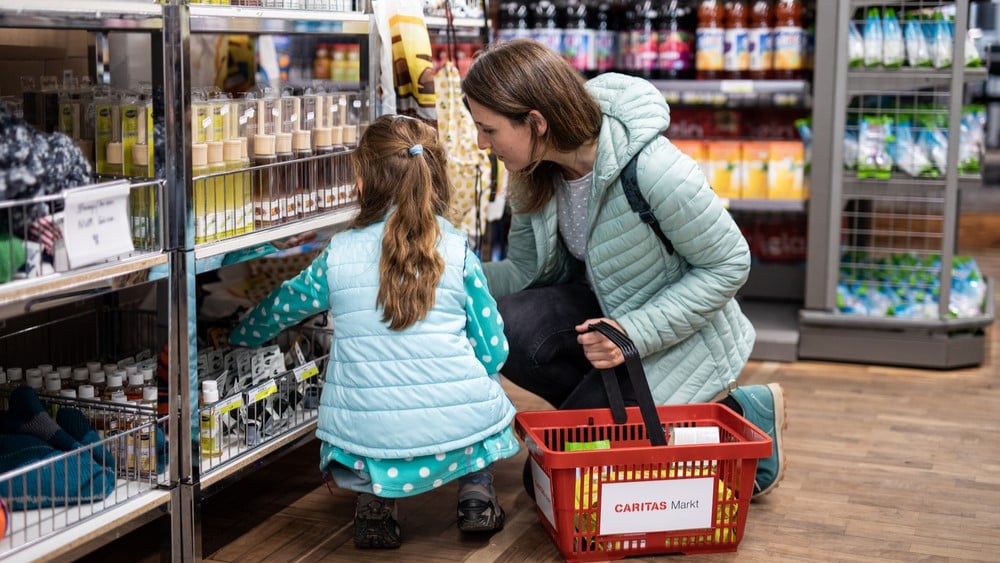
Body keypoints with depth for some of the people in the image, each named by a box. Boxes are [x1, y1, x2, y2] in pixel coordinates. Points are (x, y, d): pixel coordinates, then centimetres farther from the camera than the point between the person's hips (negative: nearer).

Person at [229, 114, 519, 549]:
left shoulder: (337, 255, 2)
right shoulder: (457, 249, -1)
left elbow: (278, 310, 20)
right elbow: (492, 349, 1)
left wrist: (237, 336, 41)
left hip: (369, 443, 0)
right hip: (457, 430, 0)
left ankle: (375, 500, 9)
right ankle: (476, 494, 15)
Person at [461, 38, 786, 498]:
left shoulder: (651, 168, -32)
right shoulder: (535, 172, -10)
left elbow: (729, 263, -21)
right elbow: (530, 269, 0)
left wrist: (635, 333, -28)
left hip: (681, 335, -6)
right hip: (604, 306, 6)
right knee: (508, 329, -25)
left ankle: (743, 415, 5)